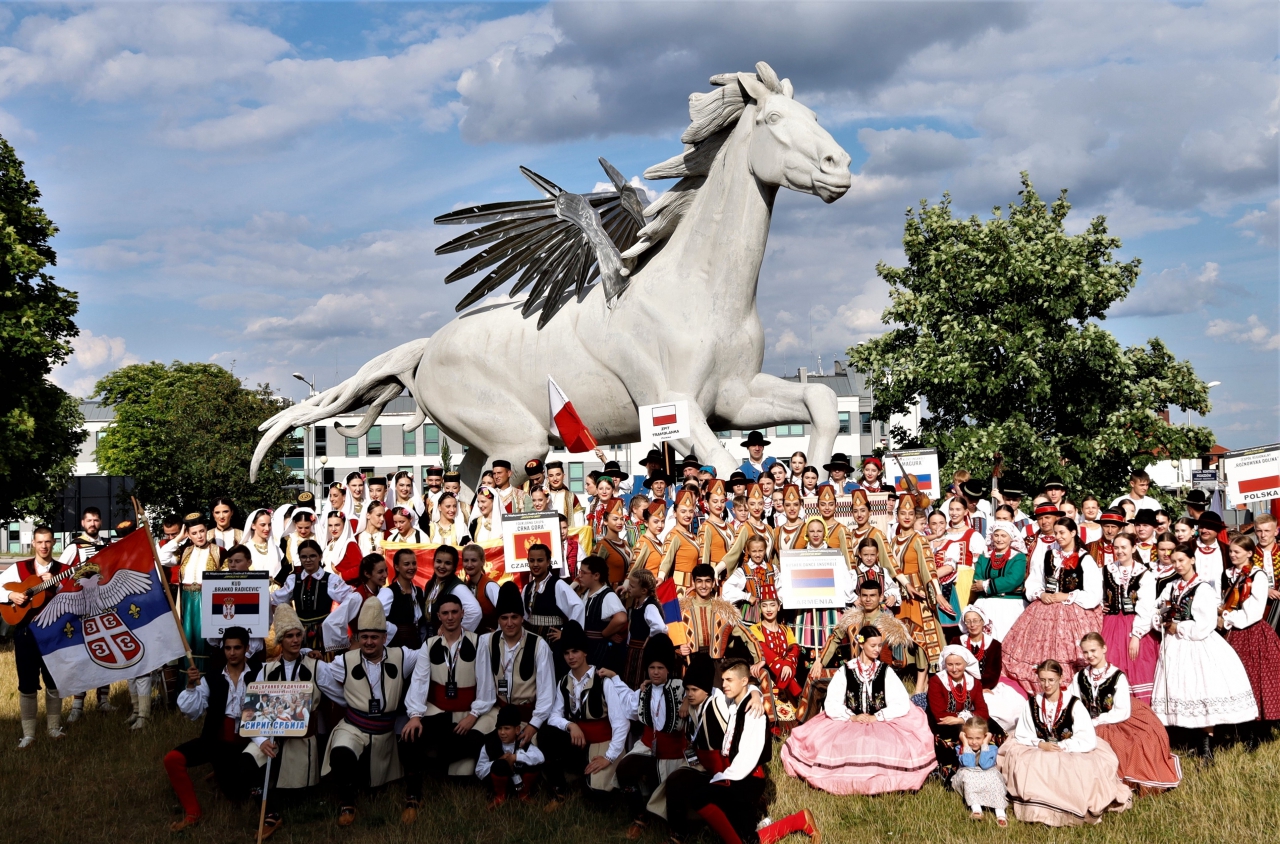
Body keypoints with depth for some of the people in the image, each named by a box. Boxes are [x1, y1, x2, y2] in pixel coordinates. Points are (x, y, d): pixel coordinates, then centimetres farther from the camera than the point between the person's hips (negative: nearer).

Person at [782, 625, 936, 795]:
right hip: (847, 723, 0)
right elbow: (831, 705, -1)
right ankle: (846, 781, -10)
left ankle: (881, 782, -11)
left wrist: (876, 717, -14)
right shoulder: (845, 671, 5)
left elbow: (902, 704, -4)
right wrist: (852, 717, -17)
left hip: (882, 724, 0)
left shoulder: (886, 671, 7)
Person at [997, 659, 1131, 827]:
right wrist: (1040, 744, -16)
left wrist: (1061, 746, -18)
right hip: (1038, 755, 3)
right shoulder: (1032, 703, 3)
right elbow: (1022, 736, 3)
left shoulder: (1074, 704, -8)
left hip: (1072, 756, -3)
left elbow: (1088, 741, -14)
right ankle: (1038, 809, -18)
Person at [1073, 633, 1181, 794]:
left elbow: (1122, 713, -15)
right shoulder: (1079, 677, 1)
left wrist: (1096, 721, -18)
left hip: (1120, 724, -4)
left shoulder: (1117, 676, -11)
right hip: (1093, 730, 4)